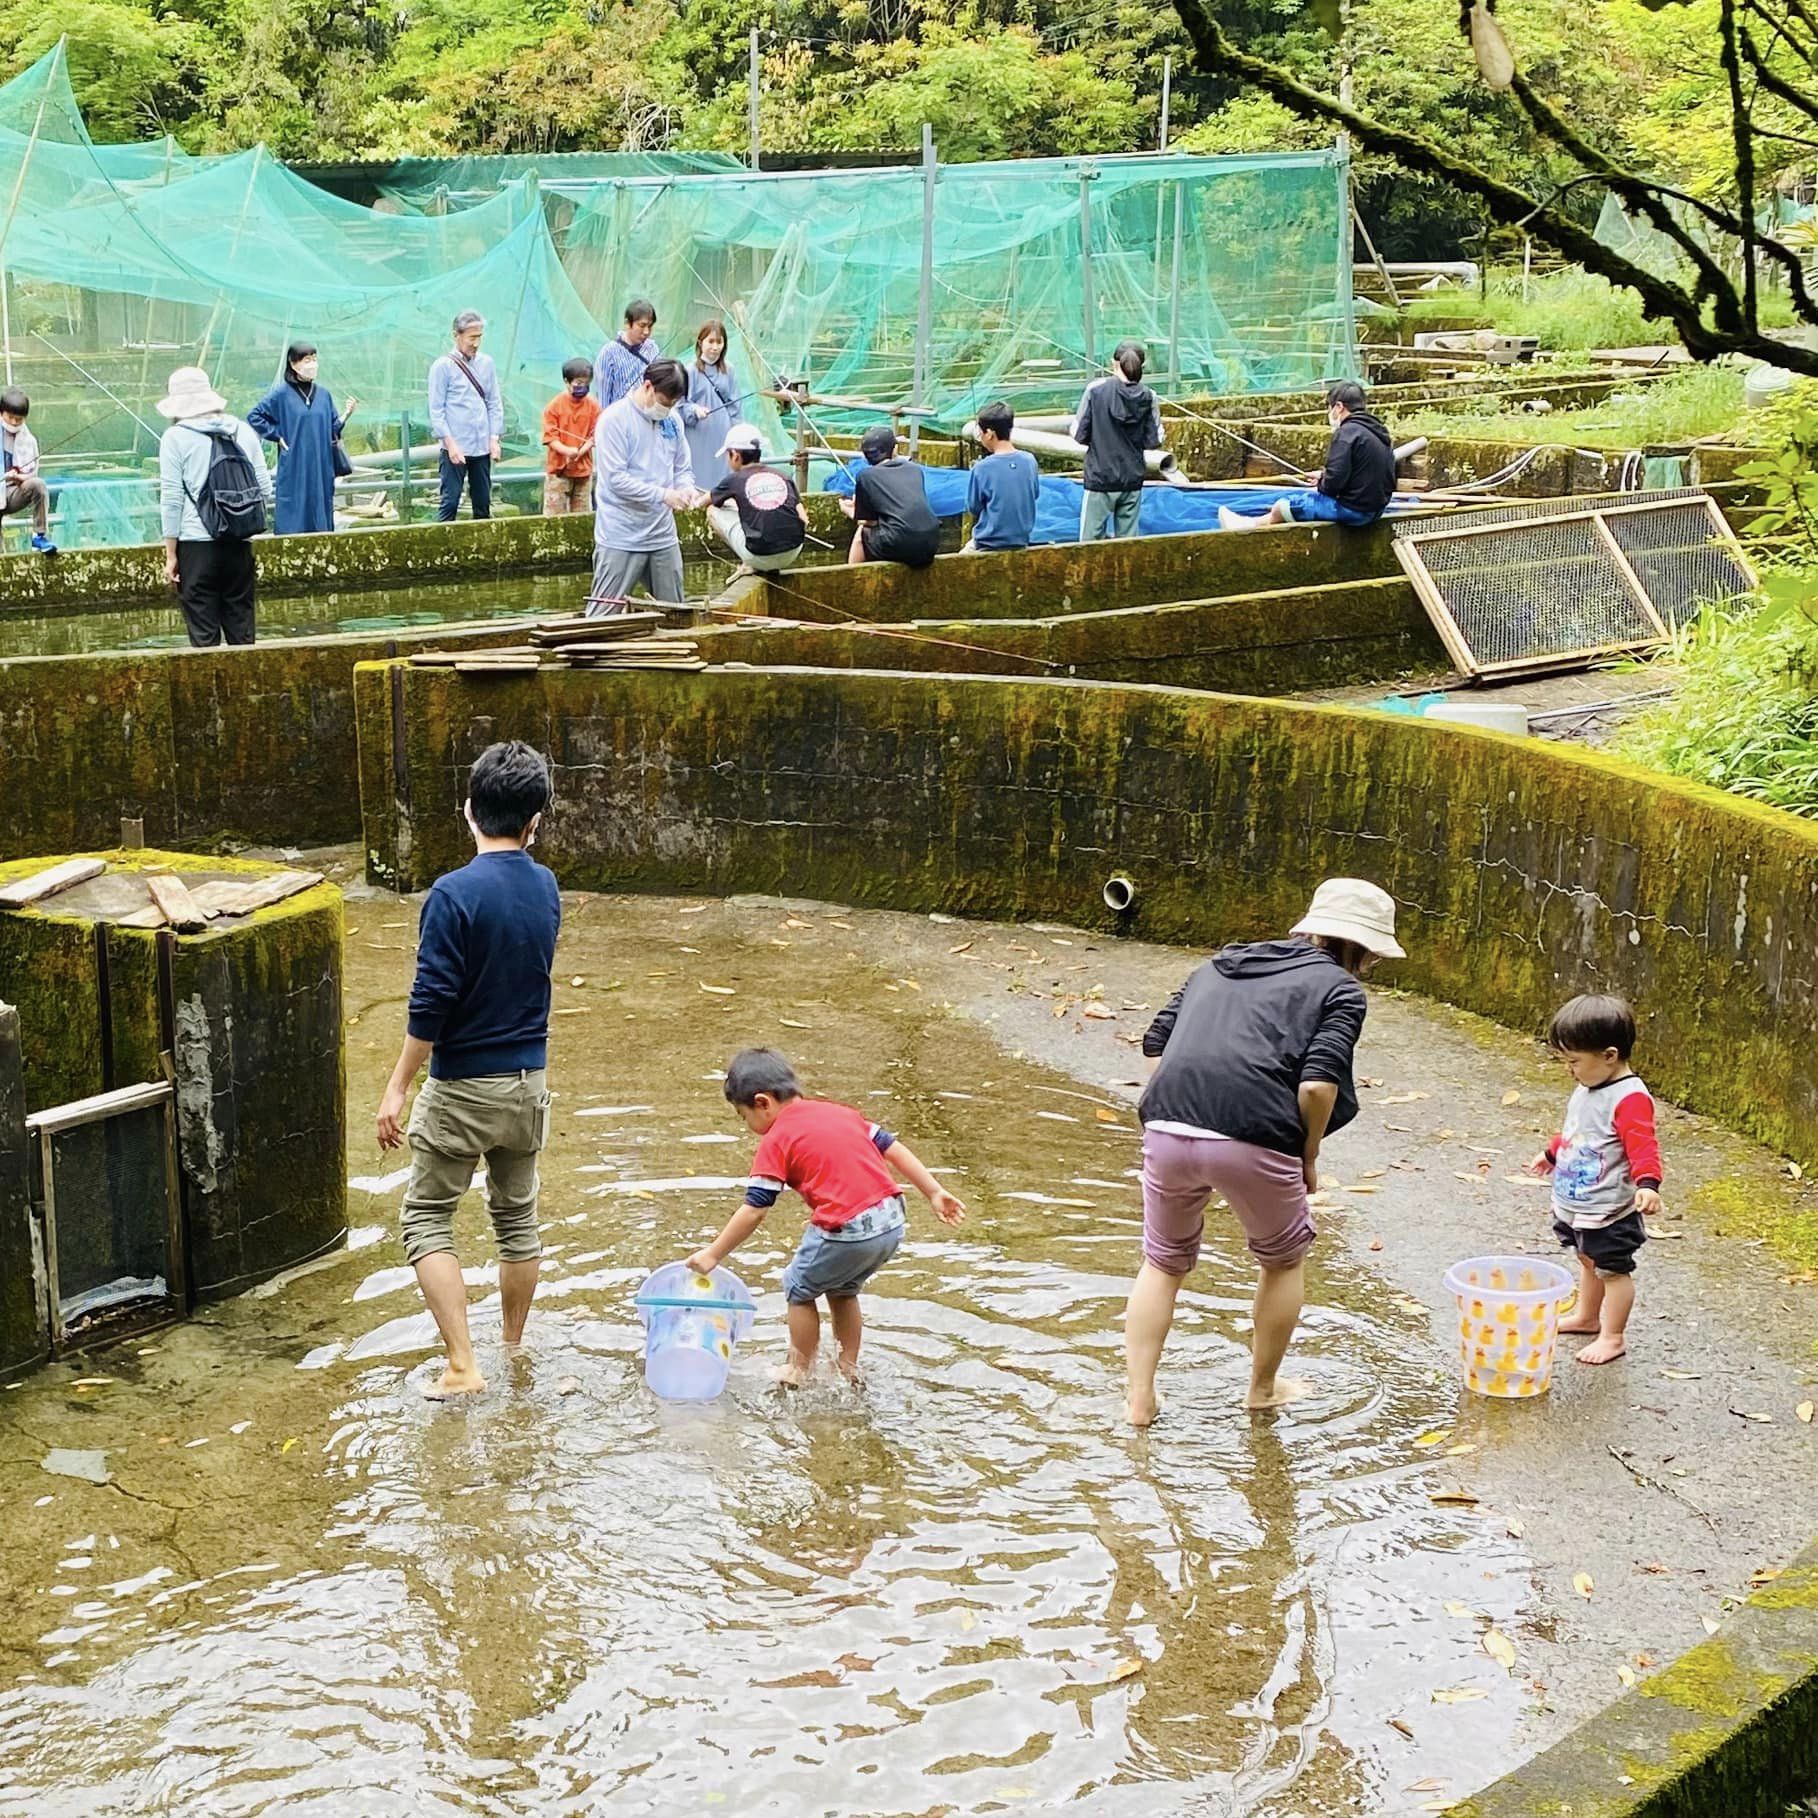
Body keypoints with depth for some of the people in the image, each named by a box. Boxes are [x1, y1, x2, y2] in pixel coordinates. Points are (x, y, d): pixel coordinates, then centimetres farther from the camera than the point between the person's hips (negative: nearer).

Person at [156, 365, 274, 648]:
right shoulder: (243, 431, 9)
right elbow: (265, 489, 11)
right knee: (241, 629, 11)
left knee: (203, 634, 1)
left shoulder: (175, 438, -4)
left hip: (196, 542, -4)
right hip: (240, 544, 4)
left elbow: (171, 499, -5)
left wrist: (171, 555, -1)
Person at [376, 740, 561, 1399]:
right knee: (517, 1217, 19)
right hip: (528, 1082, 6)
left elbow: (431, 1005, -20)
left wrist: (397, 1089, -12)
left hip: (462, 1087, -6)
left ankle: (463, 1367, -1)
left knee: (427, 1219, 6)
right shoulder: (545, 887, -1)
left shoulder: (455, 894, -20)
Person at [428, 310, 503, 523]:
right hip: (455, 448, -5)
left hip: (482, 447, 5)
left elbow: (495, 403, 12)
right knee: (450, 501, -7)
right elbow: (436, 410, -6)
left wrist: (494, 439, 2)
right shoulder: (443, 366, -4)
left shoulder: (487, 363, 8)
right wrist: (450, 444, -13)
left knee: (483, 503, 9)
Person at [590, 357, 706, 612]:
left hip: (663, 537, 7)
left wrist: (686, 488, -6)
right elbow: (615, 478, -18)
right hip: (621, 540, -7)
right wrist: (663, 495, -22)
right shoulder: (614, 419, -11)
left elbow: (682, 469, 18)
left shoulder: (671, 421, 10)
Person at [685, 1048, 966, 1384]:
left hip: (847, 1233, -7)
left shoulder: (776, 1141, -2)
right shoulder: (838, 1111, 17)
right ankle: (849, 1369, 36)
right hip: (892, 1222, 7)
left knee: (799, 1288, 17)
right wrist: (935, 1192, 18)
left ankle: (800, 1372, 27)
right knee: (842, 1290, 29)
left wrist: (713, 1255, 3)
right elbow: (893, 1148, 15)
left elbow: (754, 1211, -5)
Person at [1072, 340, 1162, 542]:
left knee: (1090, 540, 4)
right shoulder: (1148, 397, -4)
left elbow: (1080, 434, -8)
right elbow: (1154, 441, -1)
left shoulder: (1096, 389, -10)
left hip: (1100, 478, -3)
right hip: (1133, 480, 3)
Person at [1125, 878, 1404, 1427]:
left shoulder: (1221, 964, 26)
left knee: (1163, 1263, 24)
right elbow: (1318, 1084, -6)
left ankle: (1140, 1400, 21)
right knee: (1283, 1259, 23)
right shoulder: (1341, 989, 9)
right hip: (1254, 1141, -4)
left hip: (1167, 1129, 4)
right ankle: (1263, 1389, 35)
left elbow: (1155, 1044, 19)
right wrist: (1308, 1159, 7)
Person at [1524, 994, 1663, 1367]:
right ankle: (1586, 1316, 42)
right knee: (1588, 1262, 25)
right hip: (1575, 1204, 9)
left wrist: (1647, 1184, -46)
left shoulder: (1630, 1099, -24)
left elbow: (1643, 1147, -31)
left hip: (1610, 1210, -9)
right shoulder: (1586, 1089, 6)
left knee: (1612, 1269, 3)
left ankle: (1612, 1337, 13)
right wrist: (1551, 1154, 38)